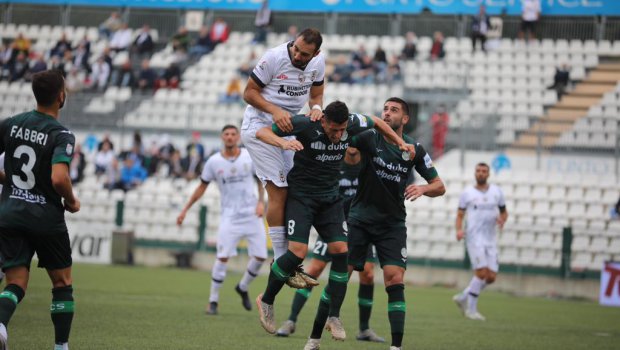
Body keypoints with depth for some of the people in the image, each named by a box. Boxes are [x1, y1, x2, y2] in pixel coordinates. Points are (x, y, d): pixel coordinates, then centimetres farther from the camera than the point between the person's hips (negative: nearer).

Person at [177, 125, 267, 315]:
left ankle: (243, 288, 25)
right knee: (223, 257, -14)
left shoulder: (250, 156, 0)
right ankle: (213, 301, -3)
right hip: (230, 216, -2)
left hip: (252, 214, 2)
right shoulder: (214, 162, -1)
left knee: (260, 257, -2)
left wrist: (261, 202, -6)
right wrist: (185, 209, 6)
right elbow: (201, 188, 9)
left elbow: (261, 181, 11)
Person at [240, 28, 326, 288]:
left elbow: (316, 94, 11)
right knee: (278, 191, -14)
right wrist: (275, 110, -27)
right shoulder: (274, 57, -20)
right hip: (259, 126, -7)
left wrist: (316, 107, -12)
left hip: (286, 127, 7)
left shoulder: (318, 62, -2)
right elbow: (249, 92, -13)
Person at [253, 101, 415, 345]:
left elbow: (377, 123, 15)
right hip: (301, 195, -4)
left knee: (341, 250, -11)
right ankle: (266, 300, 4)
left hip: (331, 198, 4)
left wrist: (399, 142, 9)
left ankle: (333, 316, -1)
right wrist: (283, 143, -35)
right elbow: (262, 132, -16)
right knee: (298, 252, -19)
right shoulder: (305, 125, -20)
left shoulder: (354, 124, -9)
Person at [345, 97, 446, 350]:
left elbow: (439, 186, 5)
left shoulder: (415, 150, 1)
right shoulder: (369, 138, -4)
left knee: (395, 280, -13)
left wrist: (423, 188, -17)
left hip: (393, 224, 1)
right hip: (360, 218, -1)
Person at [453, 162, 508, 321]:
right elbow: (460, 215, 7)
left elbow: (504, 212, 19)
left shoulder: (497, 192, 11)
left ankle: (463, 297, 19)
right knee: (481, 272, -16)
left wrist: (502, 220, -4)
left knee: (491, 277, 0)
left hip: (491, 239, 4)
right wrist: (459, 230, -12)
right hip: (474, 237, -4)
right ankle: (471, 309, -6)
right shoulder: (467, 193, 3)